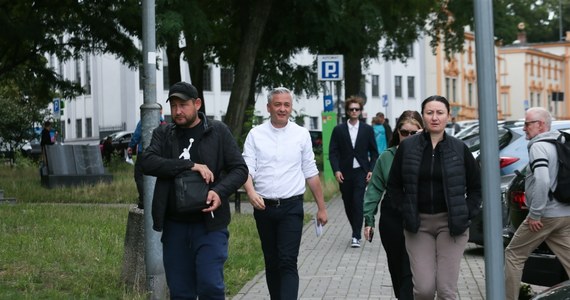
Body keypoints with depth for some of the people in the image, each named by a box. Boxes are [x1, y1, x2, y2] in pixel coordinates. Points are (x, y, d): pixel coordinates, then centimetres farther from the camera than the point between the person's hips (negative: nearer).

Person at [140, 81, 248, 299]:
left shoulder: (218, 132, 4)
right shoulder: (163, 134, 8)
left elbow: (239, 169, 2)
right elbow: (147, 162, -9)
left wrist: (220, 192, -17)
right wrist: (190, 165, -19)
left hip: (209, 224, -2)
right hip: (174, 226, 3)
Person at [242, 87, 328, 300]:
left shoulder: (301, 134, 2)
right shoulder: (255, 135, 2)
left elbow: (311, 173, 7)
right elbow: (246, 168, -5)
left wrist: (321, 207, 8)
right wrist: (251, 192, -25)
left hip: (291, 207, -2)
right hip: (264, 207, 2)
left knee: (288, 262, -13)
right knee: (271, 263, 12)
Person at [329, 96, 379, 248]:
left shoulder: (367, 129, 5)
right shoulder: (338, 130, 4)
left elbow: (373, 152, 7)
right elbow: (333, 152, 2)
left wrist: (371, 170, -4)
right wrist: (336, 170, -10)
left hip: (361, 172, -2)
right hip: (344, 173, 2)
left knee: (358, 202, -12)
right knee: (348, 204, 8)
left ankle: (356, 236, -11)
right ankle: (357, 231, 26)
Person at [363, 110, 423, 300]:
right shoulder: (386, 157, 4)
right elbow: (375, 189, 6)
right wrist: (369, 218, 1)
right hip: (392, 218, 3)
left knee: (410, 271, -7)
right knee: (396, 268, 16)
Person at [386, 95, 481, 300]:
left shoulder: (459, 149, 2)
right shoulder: (407, 147, 2)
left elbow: (476, 186, 9)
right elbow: (394, 185, 9)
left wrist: (467, 213, -2)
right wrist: (406, 211, -2)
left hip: (450, 223, 0)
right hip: (418, 225, 0)